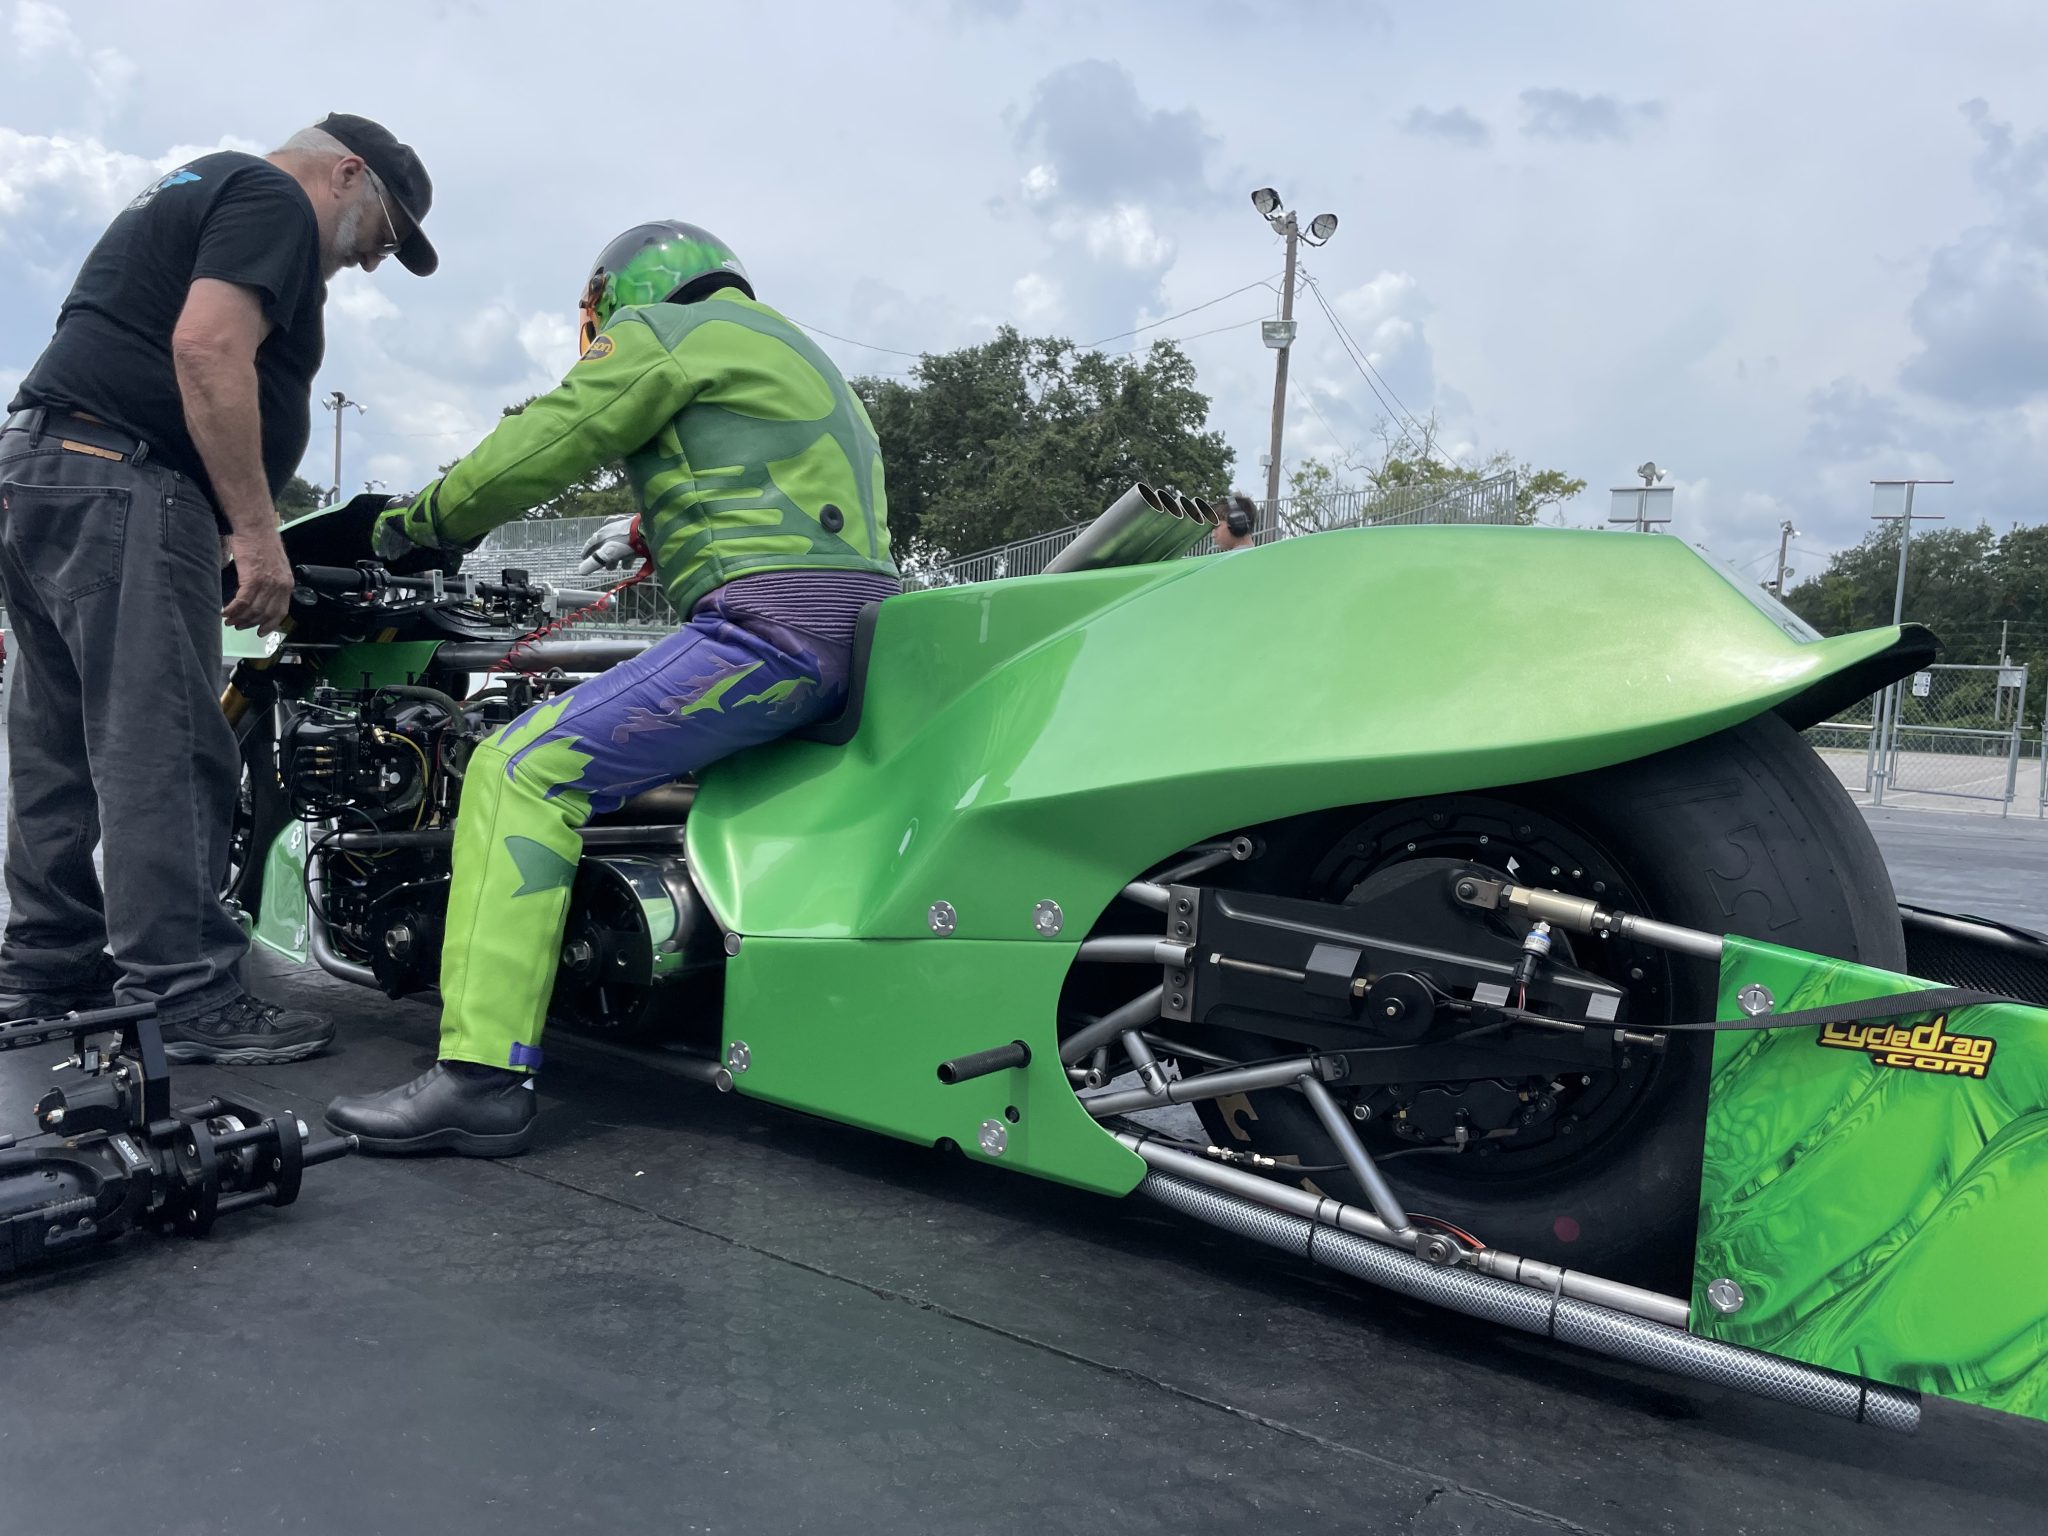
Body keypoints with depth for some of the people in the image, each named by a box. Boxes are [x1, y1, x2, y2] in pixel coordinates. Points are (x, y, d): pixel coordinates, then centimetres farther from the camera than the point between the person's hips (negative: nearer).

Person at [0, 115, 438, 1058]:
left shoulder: (196, 191, 29)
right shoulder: (274, 200, -2)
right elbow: (207, 352, -18)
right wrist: (258, 536, -20)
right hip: (124, 483, -10)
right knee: (164, 751, -12)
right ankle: (179, 994, -11)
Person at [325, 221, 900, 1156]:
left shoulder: (662, 329, 5)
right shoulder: (786, 349, 33)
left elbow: (531, 453, 1)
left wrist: (414, 523, 17)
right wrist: (648, 537, 48)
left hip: (769, 624, -10)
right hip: (860, 630, 10)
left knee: (524, 769, -12)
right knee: (656, 757, 30)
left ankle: (480, 1077, -18)